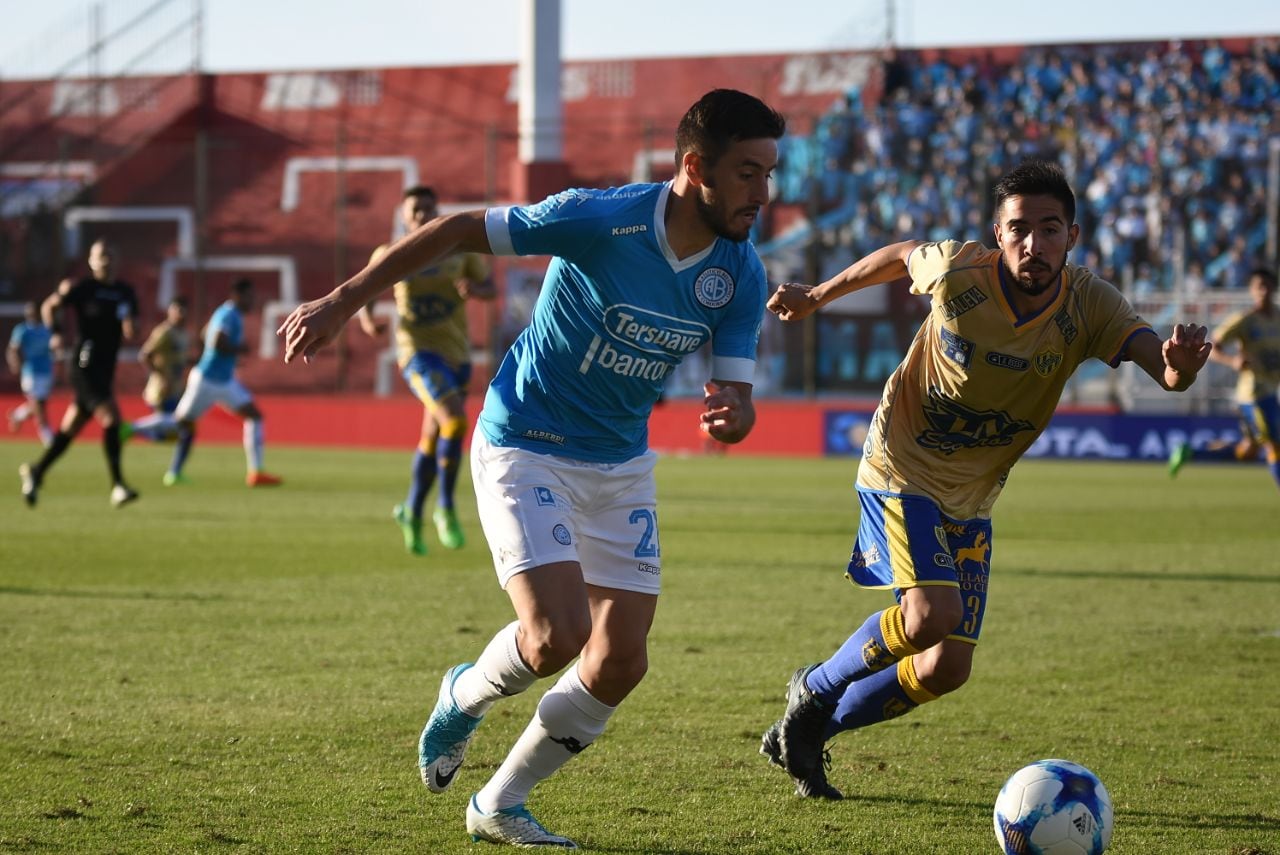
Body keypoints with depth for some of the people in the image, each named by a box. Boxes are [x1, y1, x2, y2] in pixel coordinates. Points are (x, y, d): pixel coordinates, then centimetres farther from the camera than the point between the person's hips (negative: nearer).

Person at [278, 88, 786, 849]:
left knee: (620, 664, 0)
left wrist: (733, 415, -34)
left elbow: (737, 398, -8)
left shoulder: (741, 274, -8)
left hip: (621, 465, 6)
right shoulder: (600, 220, -24)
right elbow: (462, 230, -15)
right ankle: (466, 697, 15)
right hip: (525, 445, -6)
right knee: (558, 636, -21)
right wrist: (345, 300, -16)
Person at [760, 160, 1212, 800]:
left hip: (971, 501, 4)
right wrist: (819, 296, 13)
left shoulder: (1087, 305, -16)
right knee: (933, 613, -27)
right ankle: (815, 689, 1)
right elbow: (902, 255, 3)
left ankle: (807, 732, 26)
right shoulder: (959, 272, -20)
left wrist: (1181, 364, -55)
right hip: (902, 471, -4)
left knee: (947, 668, 4)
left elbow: (1164, 371, -31)